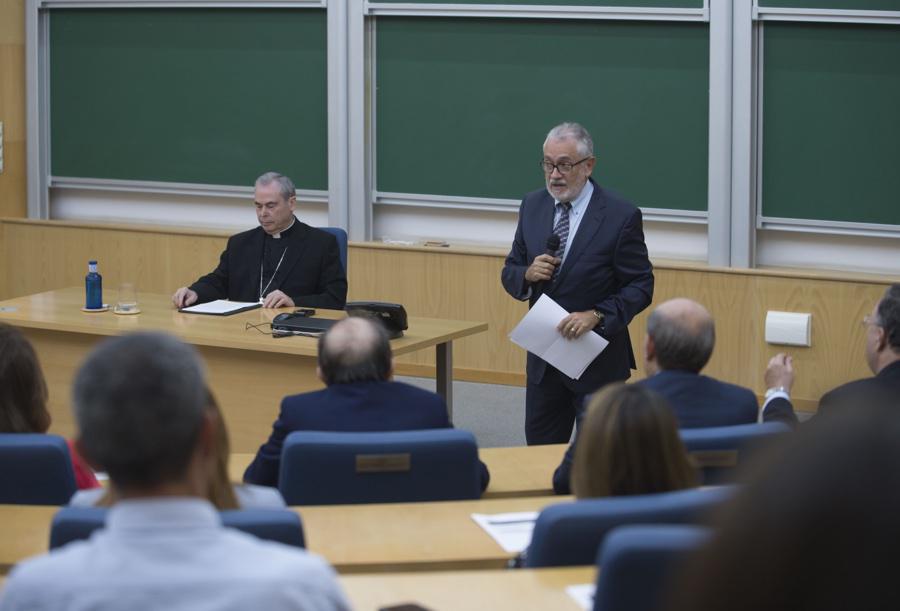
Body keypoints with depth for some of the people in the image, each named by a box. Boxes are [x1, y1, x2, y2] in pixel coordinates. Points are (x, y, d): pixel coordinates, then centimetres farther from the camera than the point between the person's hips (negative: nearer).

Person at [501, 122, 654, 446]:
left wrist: (596, 315, -24)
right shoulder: (532, 206, 3)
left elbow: (640, 286, -10)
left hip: (598, 360, -5)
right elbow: (510, 273, 10)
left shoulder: (621, 216, -12)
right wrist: (528, 274, -13)